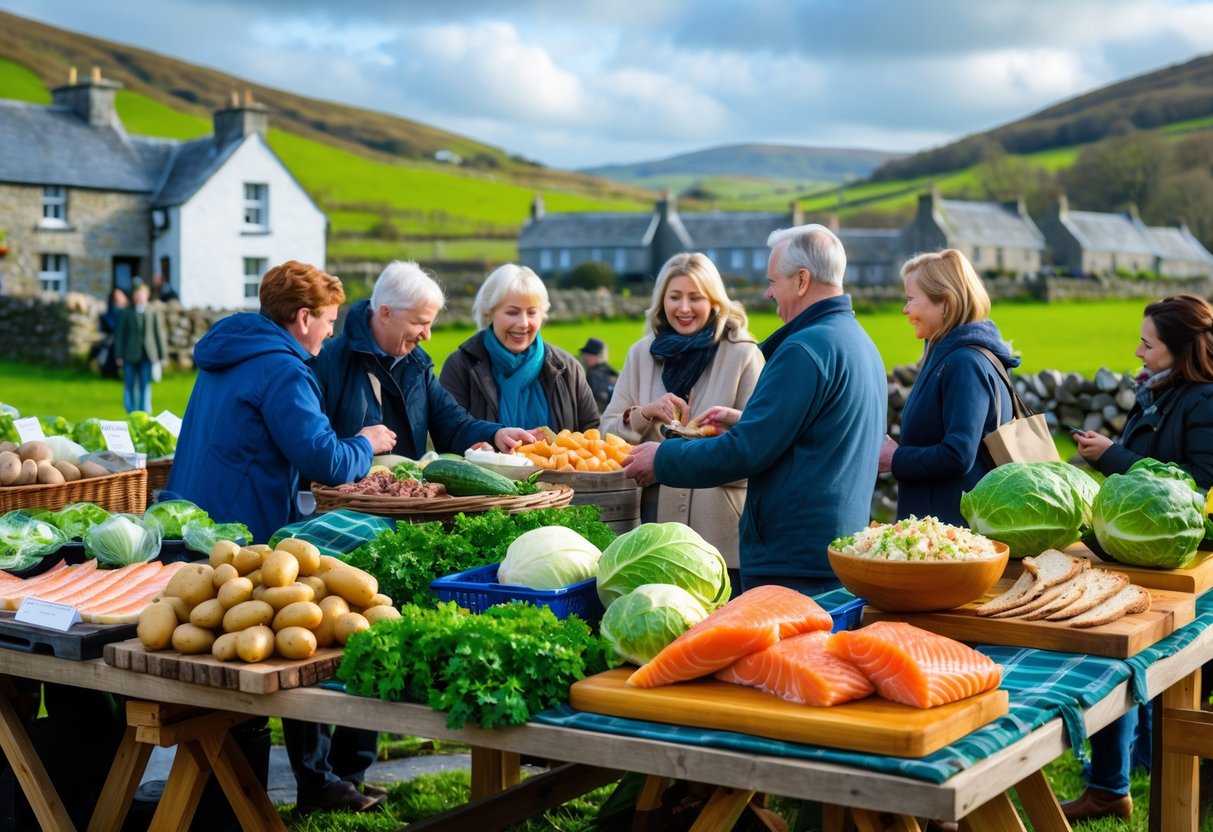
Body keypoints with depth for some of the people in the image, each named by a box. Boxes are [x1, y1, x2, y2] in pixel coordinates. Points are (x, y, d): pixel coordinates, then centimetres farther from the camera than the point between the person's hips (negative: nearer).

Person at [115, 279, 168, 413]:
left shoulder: (154, 312, 5)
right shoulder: (126, 313, 6)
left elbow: (159, 333, 6)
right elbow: (120, 335, 7)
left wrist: (162, 356, 4)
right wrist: (119, 356, 1)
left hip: (147, 356, -1)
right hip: (130, 357, 1)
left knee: (145, 387, -1)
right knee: (129, 386, 4)